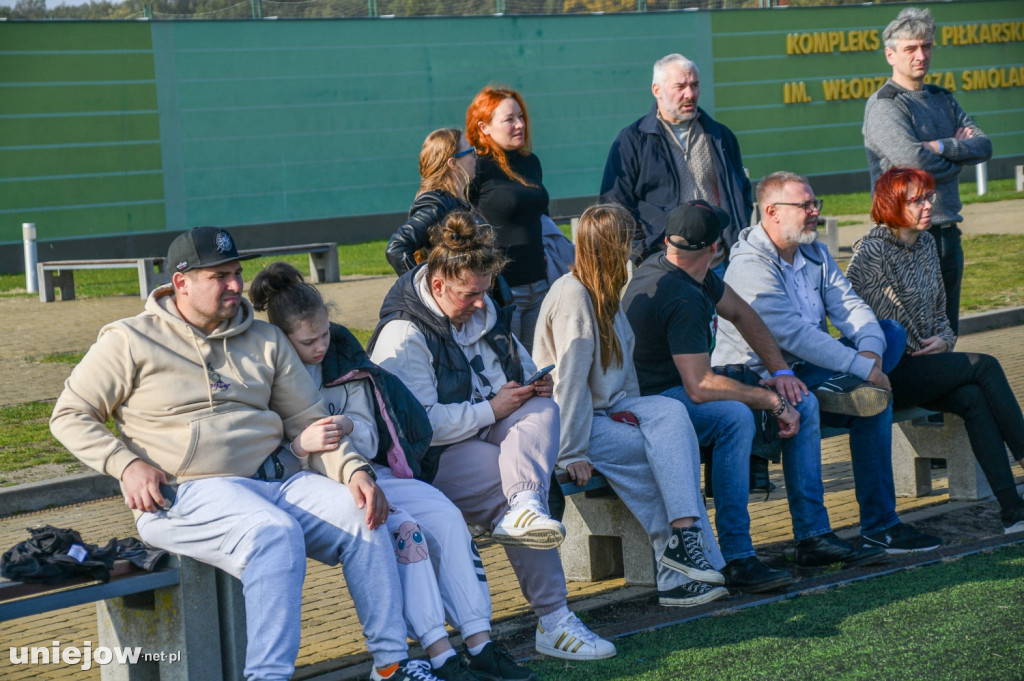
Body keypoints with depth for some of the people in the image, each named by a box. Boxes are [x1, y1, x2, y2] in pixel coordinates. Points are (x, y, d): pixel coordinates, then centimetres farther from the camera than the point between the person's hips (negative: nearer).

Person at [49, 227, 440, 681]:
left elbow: (309, 419, 16)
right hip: (186, 493, -5)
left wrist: (354, 470, -3)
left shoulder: (265, 340, 18)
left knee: (362, 517, -19)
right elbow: (70, 414, 8)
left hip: (273, 481, 5)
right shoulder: (131, 341, 5)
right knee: (275, 532, -35)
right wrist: (126, 464, -8)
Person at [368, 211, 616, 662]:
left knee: (543, 410, -25)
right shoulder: (402, 337, -15)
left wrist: (534, 382, 1)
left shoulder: (480, 310, 13)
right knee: (524, 483, -30)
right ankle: (552, 621, -31)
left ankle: (522, 508, -53)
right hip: (436, 457, -7)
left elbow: (520, 362, 27)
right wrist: (493, 409, -19)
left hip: (489, 430, 8)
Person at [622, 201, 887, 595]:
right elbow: (700, 387, -33)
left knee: (801, 404, 3)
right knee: (735, 416, -39)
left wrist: (780, 371, 7)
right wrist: (773, 401, -25)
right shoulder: (681, 298, -27)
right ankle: (736, 560, -36)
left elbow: (740, 312, 18)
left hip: (685, 387, 10)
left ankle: (814, 537, 3)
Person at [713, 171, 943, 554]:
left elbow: (850, 306, 3)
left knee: (892, 332, 0)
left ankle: (838, 389, -26)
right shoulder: (750, 265, -17)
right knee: (875, 399, -24)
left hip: (811, 366, 9)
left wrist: (870, 352, -19)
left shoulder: (815, 254, 12)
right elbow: (794, 335, -26)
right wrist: (862, 368, -27)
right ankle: (878, 526, -20)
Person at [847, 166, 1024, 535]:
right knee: (985, 366, -21)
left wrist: (944, 339, 1)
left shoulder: (926, 243, 13)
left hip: (925, 364, 6)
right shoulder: (871, 250, -11)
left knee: (973, 398, -24)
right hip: (886, 373, -6)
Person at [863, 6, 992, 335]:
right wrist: (959, 152, -3)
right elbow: (912, 159, -22)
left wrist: (941, 147, -12)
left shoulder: (943, 99, 16)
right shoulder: (883, 105, -8)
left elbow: (984, 146, 5)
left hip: (947, 230, 8)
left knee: (947, 333, 11)